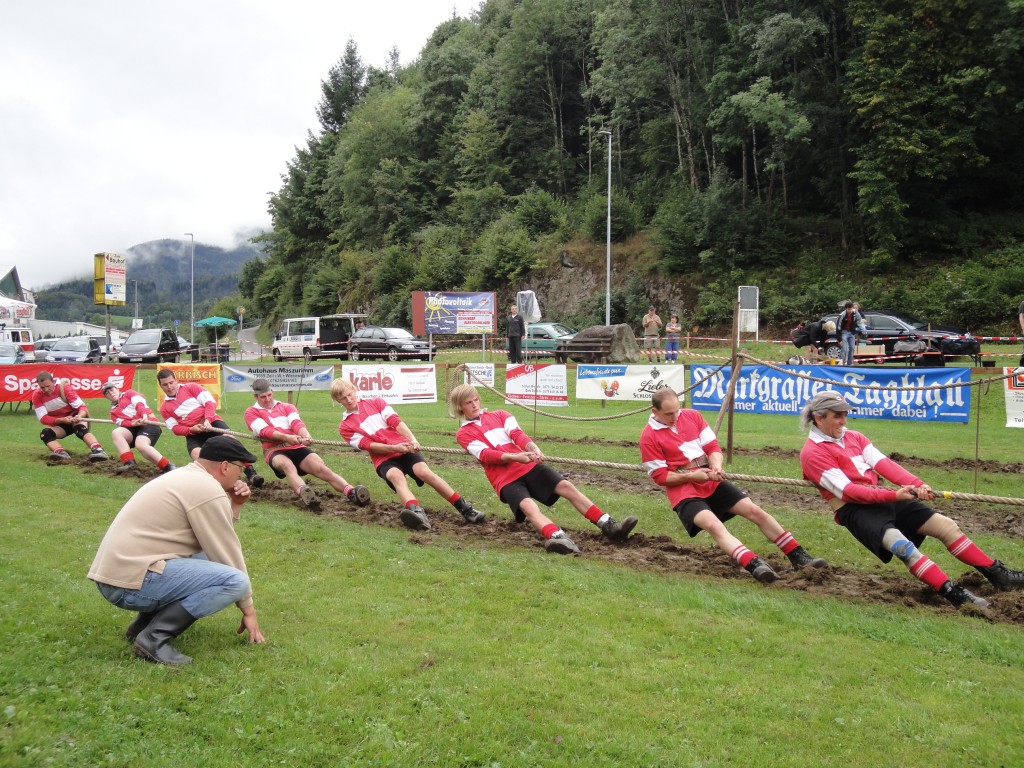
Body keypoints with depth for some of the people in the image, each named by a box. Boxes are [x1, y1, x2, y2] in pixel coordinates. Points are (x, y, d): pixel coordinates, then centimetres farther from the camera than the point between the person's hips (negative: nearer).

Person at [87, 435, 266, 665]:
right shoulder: (207, 490, -12)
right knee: (235, 581, -17)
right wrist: (249, 610, 2)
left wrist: (234, 506, 9)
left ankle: (144, 623, 14)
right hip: (131, 580, -10)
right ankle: (154, 637, -12)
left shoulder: (186, 477, 18)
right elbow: (227, 553, -7)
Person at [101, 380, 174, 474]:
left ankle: (168, 467, -31)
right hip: (134, 428, 5)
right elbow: (122, 422, 7)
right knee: (116, 433, -23)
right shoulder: (113, 412, 28)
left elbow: (139, 403, -3)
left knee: (140, 445, -32)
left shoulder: (128, 393, 18)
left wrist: (144, 415, -25)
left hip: (148, 423, -5)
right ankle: (129, 462, -31)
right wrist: (132, 423, -18)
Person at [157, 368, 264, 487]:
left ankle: (250, 472, -34)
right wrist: (191, 429, -14)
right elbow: (175, 428, 6)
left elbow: (210, 402, -2)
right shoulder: (164, 408, 14)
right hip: (193, 434, 2)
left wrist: (207, 420, -18)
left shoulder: (191, 387, 7)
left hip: (211, 423, -2)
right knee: (198, 457, -31)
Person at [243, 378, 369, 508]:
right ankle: (303, 493, -68)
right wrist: (287, 437, -24)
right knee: (288, 465, -38)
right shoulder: (251, 412, 14)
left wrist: (306, 436, -22)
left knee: (321, 468, -23)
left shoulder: (287, 407, 24)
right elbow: (264, 430, -5)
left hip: (297, 447, 3)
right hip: (274, 450, -3)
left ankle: (351, 492, -46)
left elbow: (296, 423, 3)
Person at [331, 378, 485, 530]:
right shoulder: (345, 427, 10)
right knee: (397, 476, -33)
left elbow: (396, 422, 0)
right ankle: (416, 512, -61)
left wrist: (412, 440, -18)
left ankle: (465, 508, -22)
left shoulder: (376, 402, 14)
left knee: (424, 471, -25)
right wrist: (394, 448, -19)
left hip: (405, 448, 1)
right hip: (383, 458, -1)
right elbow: (368, 445, -3)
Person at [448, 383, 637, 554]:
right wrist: (515, 457, -26)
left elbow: (517, 434, -1)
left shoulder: (500, 415, 19)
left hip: (528, 465, 5)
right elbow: (486, 454, -9)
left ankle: (609, 526, -10)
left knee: (566, 486, -11)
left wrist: (533, 449, -23)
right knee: (528, 506, -31)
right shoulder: (464, 434, 7)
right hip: (505, 479, -4)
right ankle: (558, 538, -57)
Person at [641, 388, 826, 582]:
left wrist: (716, 467, -15)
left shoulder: (691, 416, 6)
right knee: (714, 525, -31)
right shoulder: (649, 437, -8)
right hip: (684, 491, -5)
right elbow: (660, 476, -8)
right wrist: (692, 476, -19)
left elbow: (712, 446, 6)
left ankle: (799, 556, 8)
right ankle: (754, 565, -46)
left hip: (712, 482, 5)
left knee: (755, 511, -2)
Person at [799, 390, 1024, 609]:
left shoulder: (853, 437, 15)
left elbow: (884, 463, 3)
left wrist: (917, 484, -14)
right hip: (854, 509, -7)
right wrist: (893, 495, -25)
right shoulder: (812, 453, -8)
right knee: (901, 545, -32)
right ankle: (953, 593, -36)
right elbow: (846, 491, -17)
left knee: (946, 525, -1)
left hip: (883, 498, 7)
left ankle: (997, 574, 7)